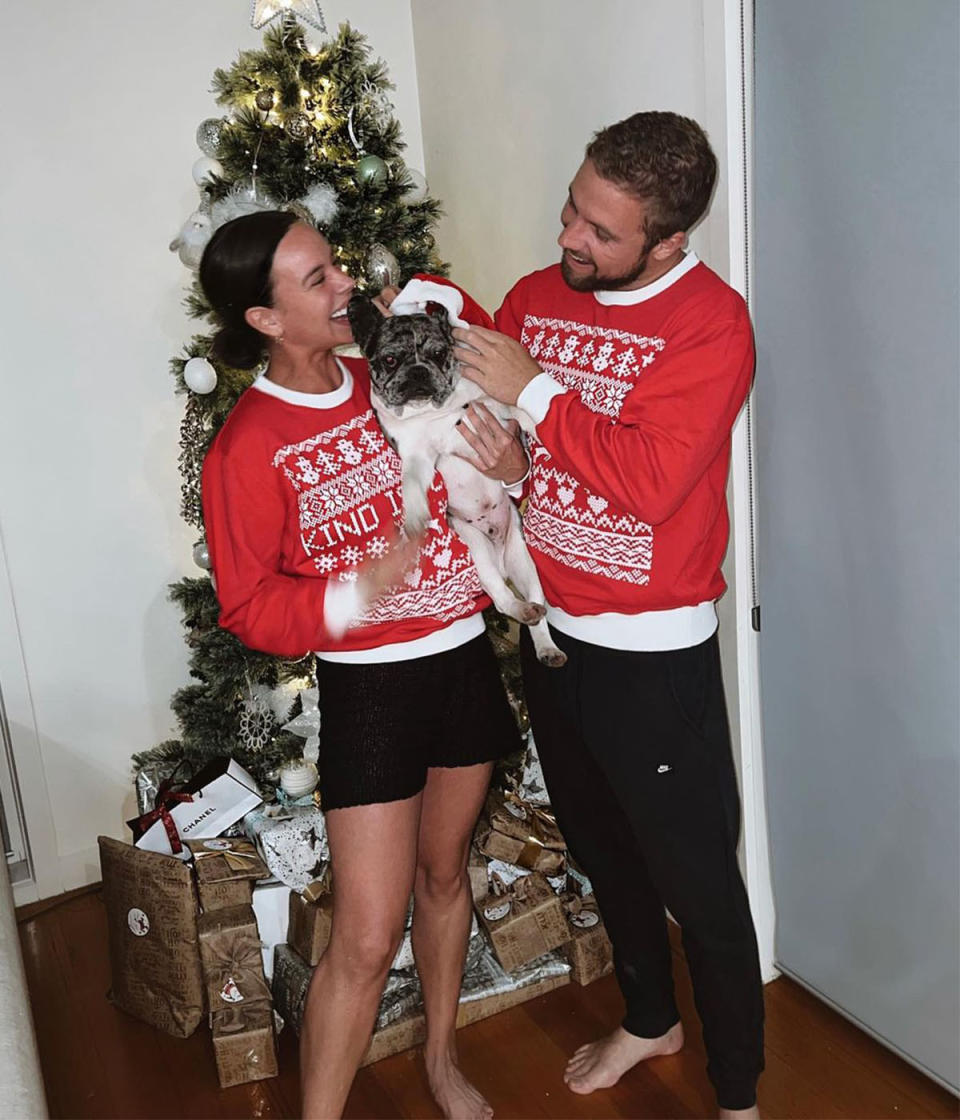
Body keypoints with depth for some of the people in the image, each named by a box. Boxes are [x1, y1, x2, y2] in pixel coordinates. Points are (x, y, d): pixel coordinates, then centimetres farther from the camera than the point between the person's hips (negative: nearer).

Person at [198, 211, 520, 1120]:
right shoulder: (247, 447, -14)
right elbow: (249, 610, -11)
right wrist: (354, 594, -27)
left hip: (465, 659, 6)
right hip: (370, 687, -5)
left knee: (443, 873, 22)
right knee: (365, 941, -2)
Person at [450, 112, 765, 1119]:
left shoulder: (711, 324, -15)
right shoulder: (533, 297, 4)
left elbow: (649, 481, -25)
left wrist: (535, 392, -21)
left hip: (654, 655, -6)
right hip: (549, 629, 7)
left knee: (696, 878, 7)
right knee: (599, 844, 23)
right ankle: (648, 1018, 48)